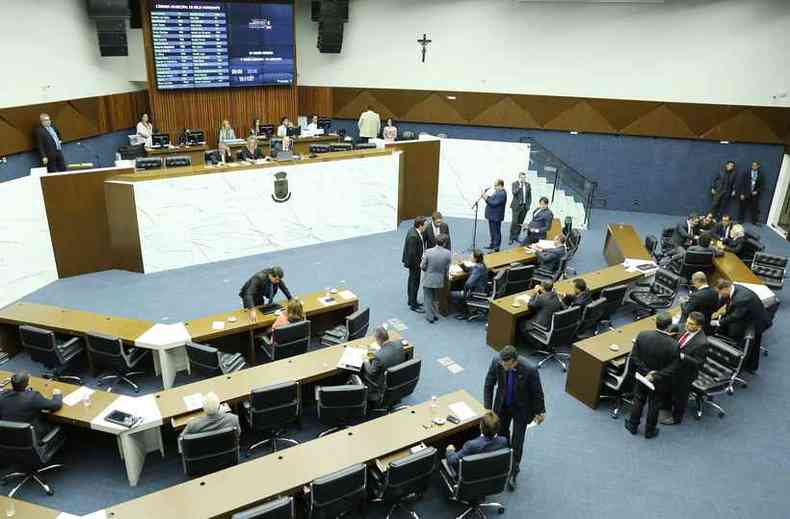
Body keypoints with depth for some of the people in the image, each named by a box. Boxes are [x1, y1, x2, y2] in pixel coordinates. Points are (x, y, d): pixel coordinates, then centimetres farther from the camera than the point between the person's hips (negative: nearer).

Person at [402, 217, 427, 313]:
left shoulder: (412, 230, 0)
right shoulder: (413, 236, -29)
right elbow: (412, 253, -27)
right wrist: (418, 264, -18)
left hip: (413, 261, 10)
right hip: (415, 263, -10)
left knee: (412, 281, 22)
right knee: (415, 283, 2)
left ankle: (411, 301, 37)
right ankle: (413, 305, 13)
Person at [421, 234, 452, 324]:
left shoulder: (428, 252, -21)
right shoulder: (448, 253, -17)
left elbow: (422, 266, -11)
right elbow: (447, 269, -6)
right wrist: (446, 278, 13)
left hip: (428, 279, -2)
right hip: (439, 280, 2)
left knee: (428, 298, 16)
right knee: (436, 298, 25)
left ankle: (430, 317, 23)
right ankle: (435, 314, 37)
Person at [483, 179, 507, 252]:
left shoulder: (502, 194, -21)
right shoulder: (497, 192, 12)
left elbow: (494, 204, -27)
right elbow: (491, 200, 18)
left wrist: (486, 198, -24)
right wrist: (485, 196, 2)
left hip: (496, 217, -10)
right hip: (492, 216, 10)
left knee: (496, 232, -2)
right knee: (492, 231, 21)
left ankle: (496, 248, 6)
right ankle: (492, 245, 33)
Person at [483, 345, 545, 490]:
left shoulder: (529, 370, -34)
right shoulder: (496, 362, -26)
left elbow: (537, 392, -16)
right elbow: (488, 385, -11)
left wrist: (540, 412, -3)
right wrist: (487, 407, -13)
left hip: (521, 409, -3)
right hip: (502, 405, 3)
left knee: (517, 442, 6)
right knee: (502, 434, 21)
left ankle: (513, 472, 26)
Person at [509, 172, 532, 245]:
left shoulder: (528, 185, 10)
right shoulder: (515, 184, 0)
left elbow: (530, 196, 13)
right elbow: (513, 192, -16)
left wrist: (528, 205, 5)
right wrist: (519, 186, -25)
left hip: (525, 206, 4)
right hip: (516, 205, -4)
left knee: (520, 222, 5)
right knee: (514, 222, -7)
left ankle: (516, 236, 16)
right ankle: (511, 238, -2)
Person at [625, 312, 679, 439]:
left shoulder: (642, 335, -22)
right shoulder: (674, 345, -28)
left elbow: (634, 357, -16)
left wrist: (647, 371, -14)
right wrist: (655, 377, -17)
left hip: (642, 376, 2)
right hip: (659, 381, -2)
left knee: (638, 400, 23)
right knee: (653, 405, 20)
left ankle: (633, 426, 41)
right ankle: (650, 431, 40)